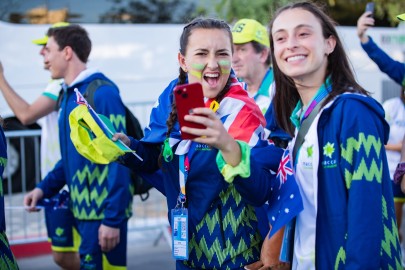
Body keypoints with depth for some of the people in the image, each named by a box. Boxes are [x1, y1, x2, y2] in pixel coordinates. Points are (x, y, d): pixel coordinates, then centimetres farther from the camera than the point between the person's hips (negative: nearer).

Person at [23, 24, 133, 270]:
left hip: (103, 212, -8)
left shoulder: (102, 93, -16)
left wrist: (112, 218, -21)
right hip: (82, 209, 8)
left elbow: (117, 159, -19)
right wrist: (45, 187, 8)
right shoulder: (69, 95, 10)